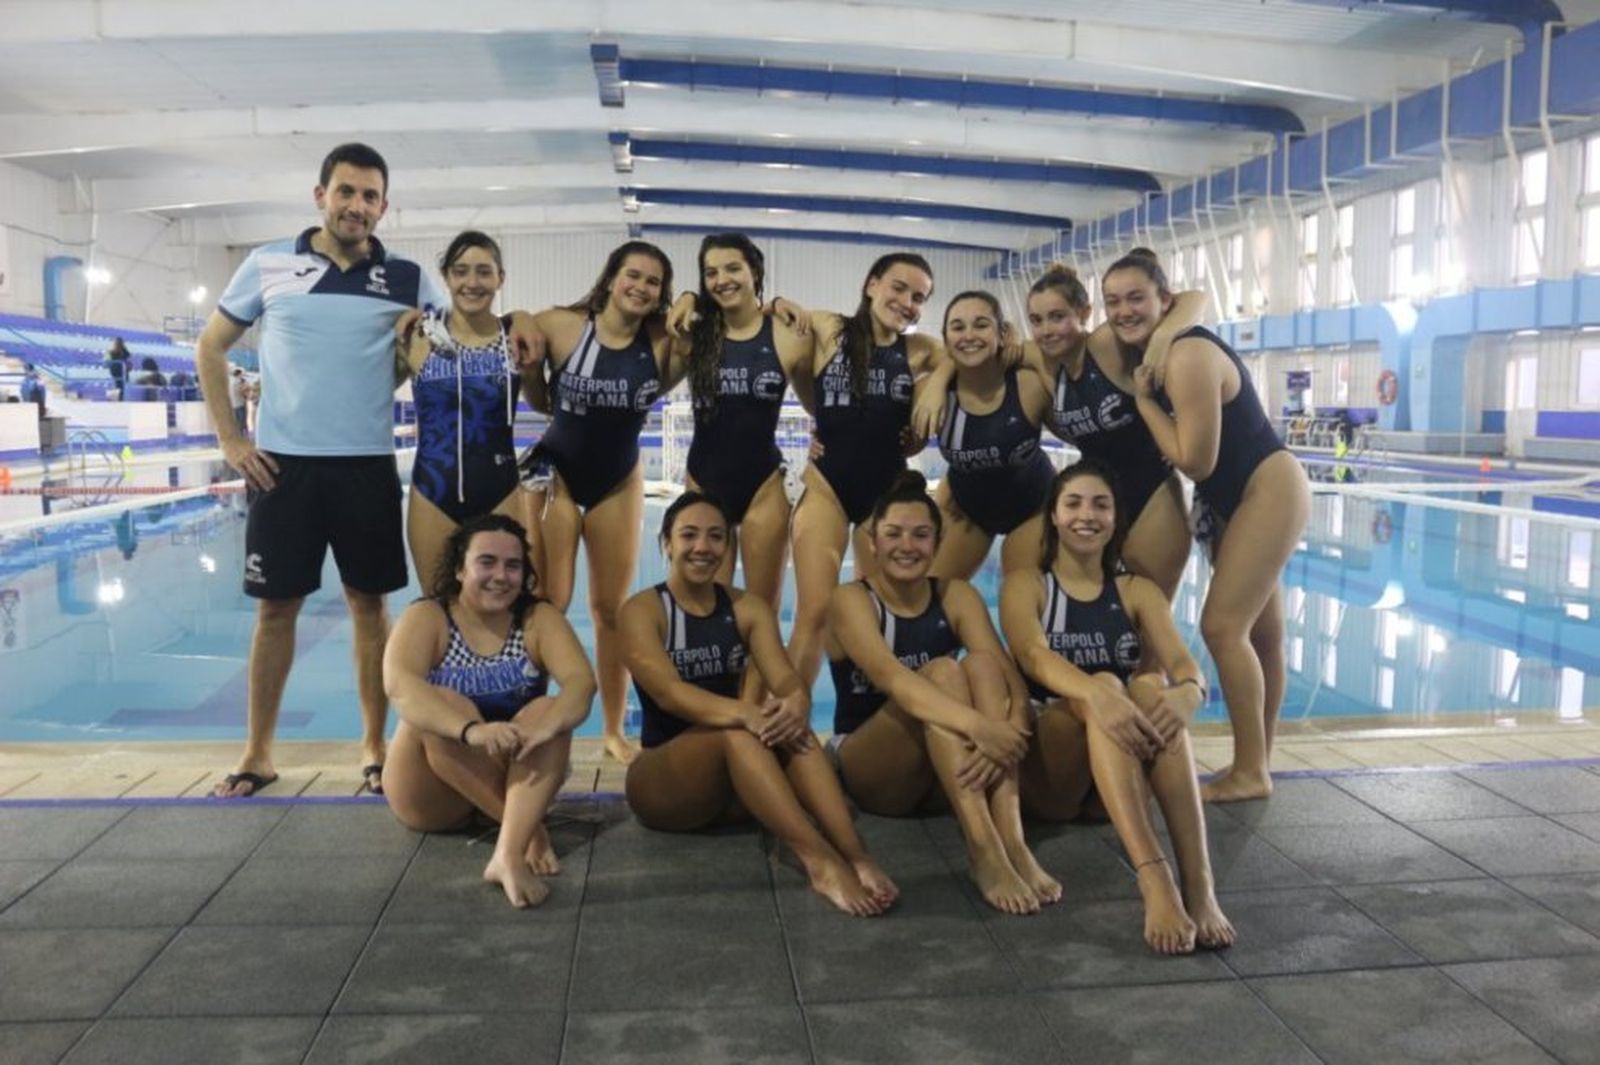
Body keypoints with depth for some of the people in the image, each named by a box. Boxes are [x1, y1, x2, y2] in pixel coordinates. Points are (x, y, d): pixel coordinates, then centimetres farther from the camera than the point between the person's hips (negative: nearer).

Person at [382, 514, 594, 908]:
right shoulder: (426, 618, -10)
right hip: (432, 794, -1)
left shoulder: (539, 619, -3)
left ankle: (510, 853, -43)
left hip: (516, 776, 2)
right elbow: (399, 684, -29)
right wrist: (472, 730, -46)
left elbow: (580, 680, -20)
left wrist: (546, 727, -42)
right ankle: (530, 830, -28)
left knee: (550, 712, -26)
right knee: (443, 704, -28)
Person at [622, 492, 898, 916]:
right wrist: (742, 713, -42)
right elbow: (667, 691, -24)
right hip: (660, 783, -3)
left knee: (785, 724, -28)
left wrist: (796, 703, -36)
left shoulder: (748, 608, 6)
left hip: (737, 781, 4)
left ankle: (855, 855, -43)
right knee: (734, 730, -34)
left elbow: (786, 678, -10)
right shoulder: (642, 610, -6)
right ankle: (820, 860, -47)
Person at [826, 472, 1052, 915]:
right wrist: (978, 726, -47)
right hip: (867, 772, -4)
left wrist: (1007, 734, -37)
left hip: (951, 770, 4)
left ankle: (1012, 840, -36)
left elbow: (1009, 677, -14)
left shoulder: (957, 596, 1)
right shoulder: (851, 601, -11)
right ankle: (983, 849, -40)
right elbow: (892, 679, -31)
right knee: (941, 672, -29)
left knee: (981, 664, -23)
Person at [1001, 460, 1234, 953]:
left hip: (1127, 772, 3)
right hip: (1048, 773, -2)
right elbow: (1032, 655, -18)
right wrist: (1097, 695, -40)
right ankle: (1154, 879, -50)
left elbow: (1184, 666, -4)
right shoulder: (1025, 584, 5)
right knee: (1103, 686, -32)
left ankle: (1199, 883, -43)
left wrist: (1185, 694, -31)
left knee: (1153, 686, -29)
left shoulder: (1138, 591, 14)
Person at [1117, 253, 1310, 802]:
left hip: (1268, 492, -10)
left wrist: (1143, 398, -19)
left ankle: (1250, 772, 0)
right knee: (1259, 634, 14)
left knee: (1222, 627, -11)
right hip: (1233, 500, 10)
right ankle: (1257, 764, 25)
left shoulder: (1188, 356, -25)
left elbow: (1195, 461, -25)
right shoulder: (1146, 355, 3)